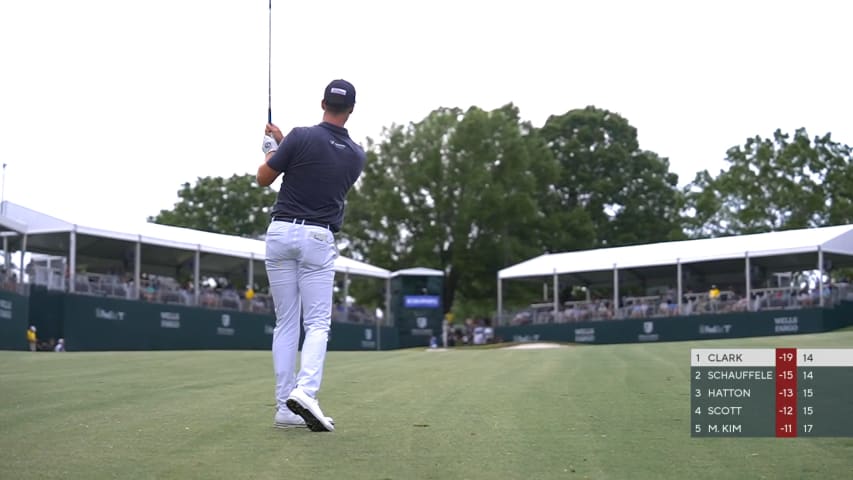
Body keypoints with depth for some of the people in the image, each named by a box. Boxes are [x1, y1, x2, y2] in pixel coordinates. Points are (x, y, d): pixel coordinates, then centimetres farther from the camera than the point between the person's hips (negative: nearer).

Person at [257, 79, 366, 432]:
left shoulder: (301, 137, -6)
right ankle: (305, 390, -23)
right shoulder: (357, 156, 6)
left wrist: (273, 147, 21)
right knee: (317, 323, 1)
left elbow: (264, 178, 2)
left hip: (281, 232, 0)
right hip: (318, 238, 0)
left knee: (285, 323, 6)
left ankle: (285, 407, 4)